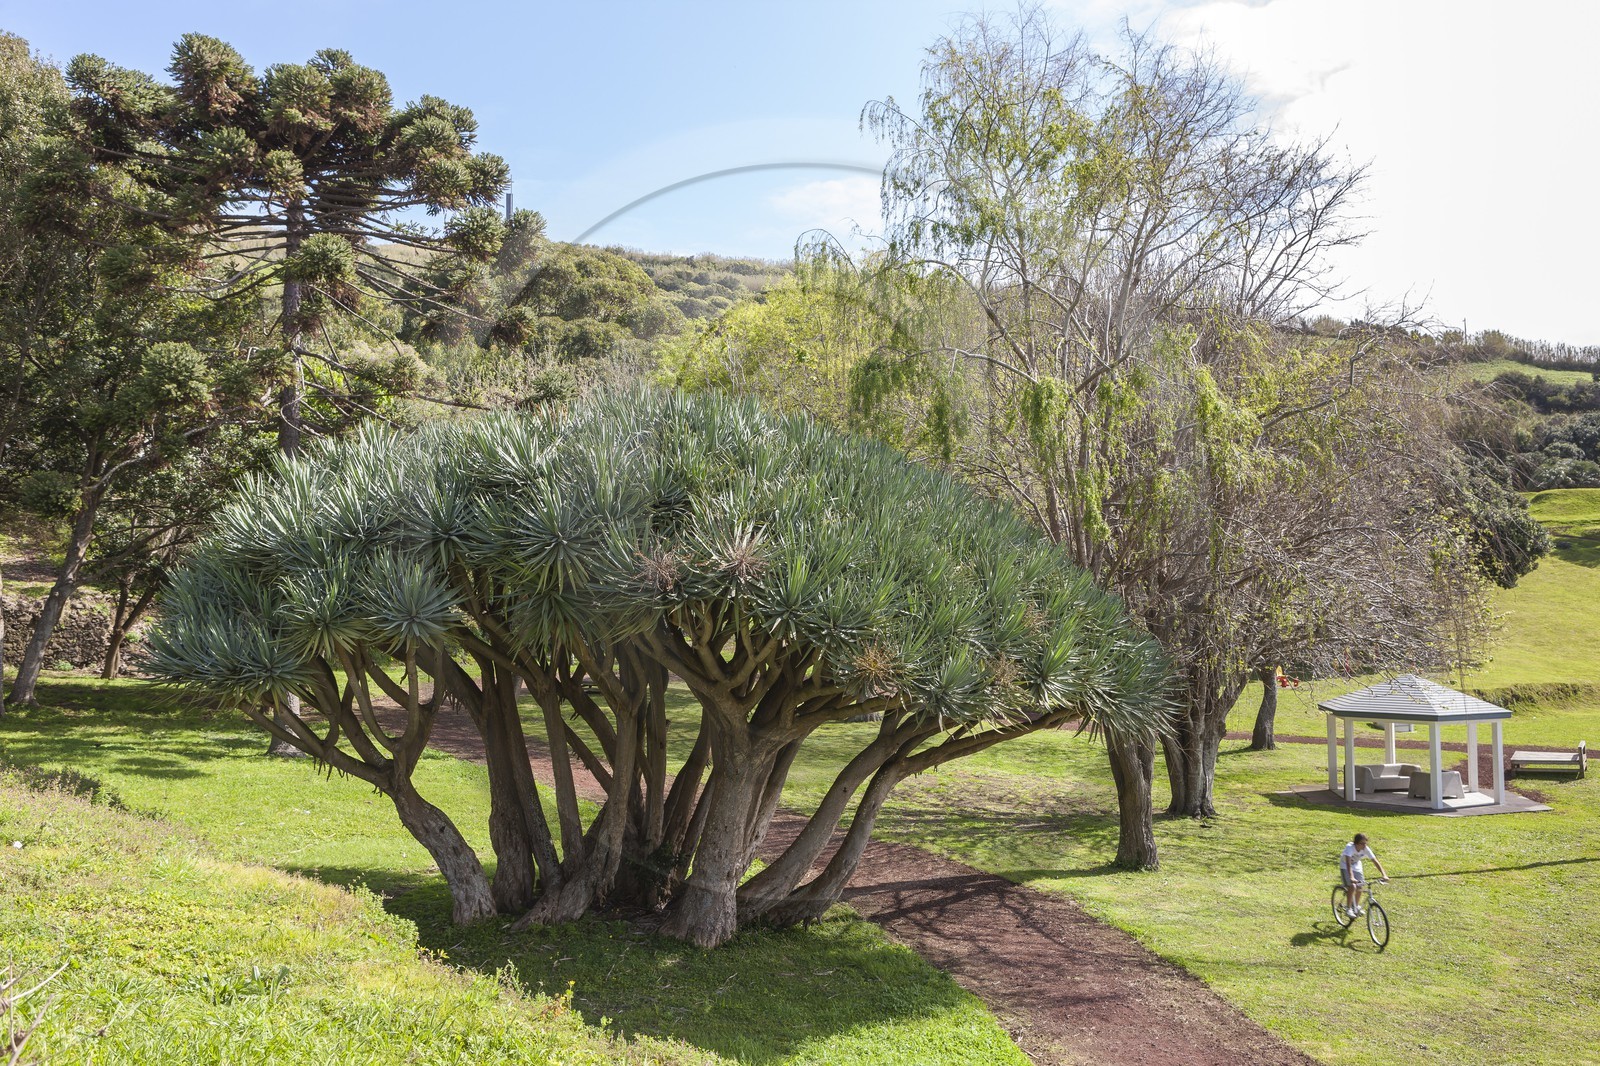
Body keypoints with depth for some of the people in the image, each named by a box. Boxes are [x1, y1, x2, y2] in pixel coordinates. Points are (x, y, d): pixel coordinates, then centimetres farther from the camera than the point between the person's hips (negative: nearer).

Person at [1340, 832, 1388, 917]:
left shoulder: (1366, 849, -23)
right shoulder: (1350, 847, -35)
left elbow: (1375, 861, -24)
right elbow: (1348, 863, -46)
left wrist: (1384, 875, -35)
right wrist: (1351, 877, -58)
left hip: (1356, 866, 5)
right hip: (1345, 867, -5)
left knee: (1360, 887, 1)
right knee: (1352, 886, -20)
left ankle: (1356, 906, 28)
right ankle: (1348, 908, -6)